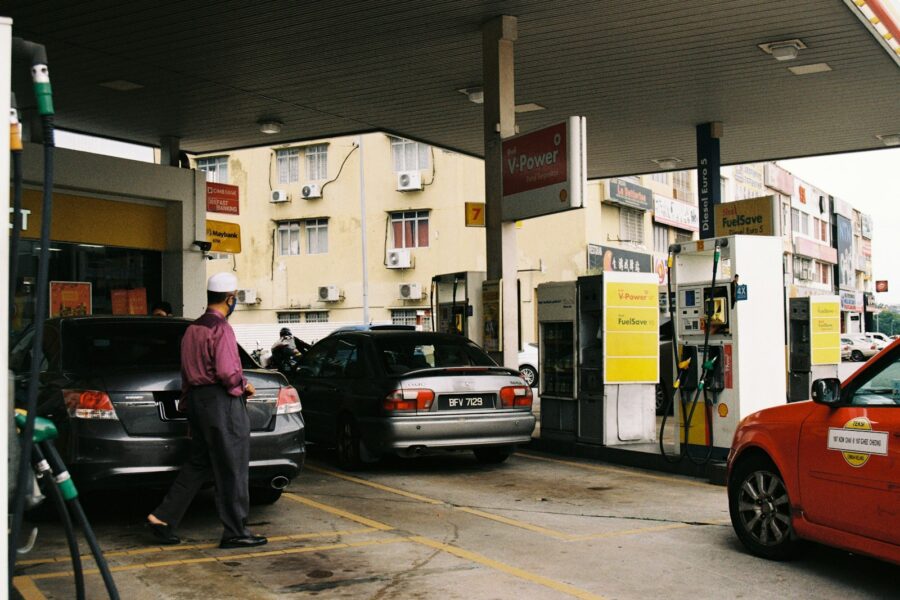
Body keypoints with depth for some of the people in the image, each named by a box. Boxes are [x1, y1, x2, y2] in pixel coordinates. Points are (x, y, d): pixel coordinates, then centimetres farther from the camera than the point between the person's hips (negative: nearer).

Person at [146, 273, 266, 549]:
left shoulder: (192, 329, 13)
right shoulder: (221, 329, -15)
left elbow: (187, 371, 17)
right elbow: (227, 372, -22)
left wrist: (187, 402, 23)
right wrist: (244, 386, -4)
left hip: (197, 399, 9)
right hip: (222, 402, -9)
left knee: (198, 465, 16)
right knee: (233, 470, 0)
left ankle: (163, 518, 13)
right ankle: (235, 532, 6)